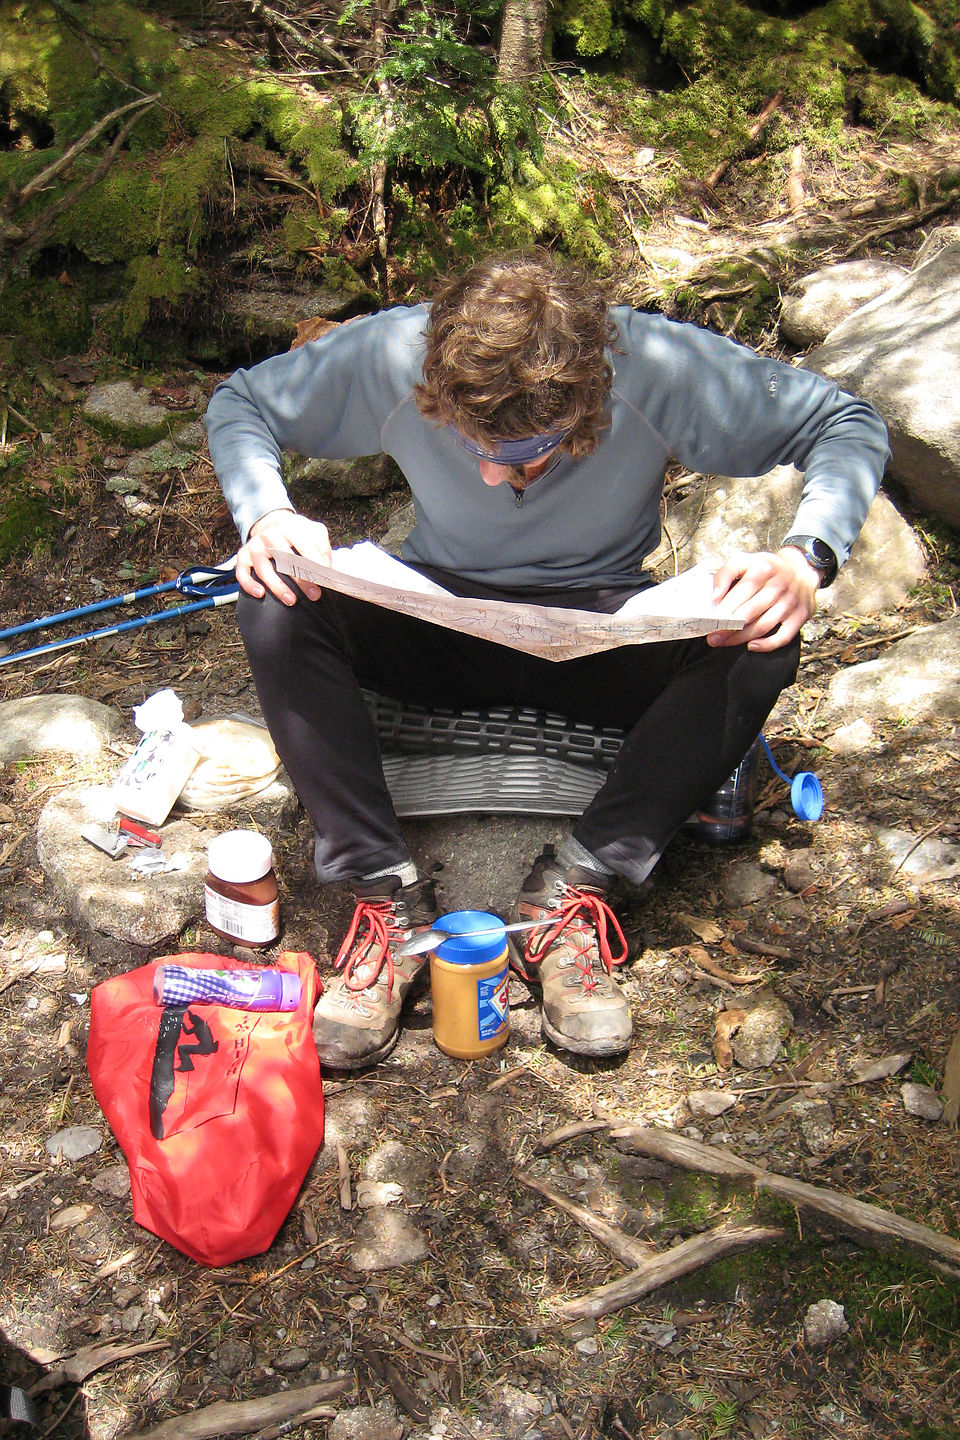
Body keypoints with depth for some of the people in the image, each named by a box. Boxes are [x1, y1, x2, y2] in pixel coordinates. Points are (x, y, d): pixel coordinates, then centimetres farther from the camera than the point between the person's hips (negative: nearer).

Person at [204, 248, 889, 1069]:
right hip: (442, 620, 1)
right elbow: (240, 402, -3)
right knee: (277, 604, -28)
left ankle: (571, 891, -22)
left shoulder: (660, 366, -23)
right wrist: (266, 515, -25)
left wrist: (807, 559, -31)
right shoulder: (390, 355, -20)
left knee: (759, 648, -31)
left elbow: (847, 424, -12)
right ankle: (390, 901, -23)